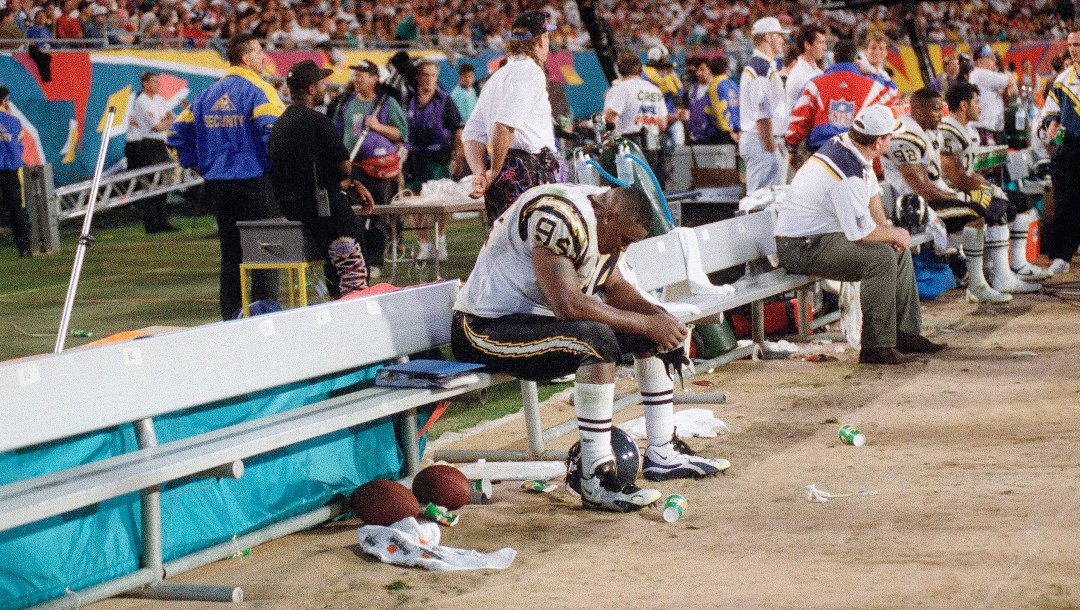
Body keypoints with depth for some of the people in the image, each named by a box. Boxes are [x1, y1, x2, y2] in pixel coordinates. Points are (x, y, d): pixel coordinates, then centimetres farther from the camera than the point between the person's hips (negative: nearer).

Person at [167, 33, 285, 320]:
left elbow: (177, 135, 14)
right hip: (256, 184, -6)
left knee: (230, 253, 12)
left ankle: (231, 317, 14)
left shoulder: (207, 95, 11)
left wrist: (199, 165, 16)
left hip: (217, 186, 6)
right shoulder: (259, 91, -10)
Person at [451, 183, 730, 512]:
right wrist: (647, 323, -26)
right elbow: (568, 305, -32)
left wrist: (658, 316, -3)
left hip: (536, 317, 11)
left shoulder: (602, 222, 5)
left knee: (654, 332, 9)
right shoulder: (559, 217, -26)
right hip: (484, 330, -11)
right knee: (597, 341, -34)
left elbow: (615, 286, 17)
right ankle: (596, 481, -30)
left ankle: (662, 453, 15)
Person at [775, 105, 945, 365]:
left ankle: (905, 333, 16)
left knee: (899, 249, 12)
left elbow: (872, 193, 20)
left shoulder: (845, 144, 4)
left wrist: (886, 230, 7)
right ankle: (877, 346, -21)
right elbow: (862, 233, -26)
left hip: (822, 236, 11)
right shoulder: (847, 175, -28)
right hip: (801, 248, -11)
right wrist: (896, 234, -8)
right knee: (881, 257, -26)